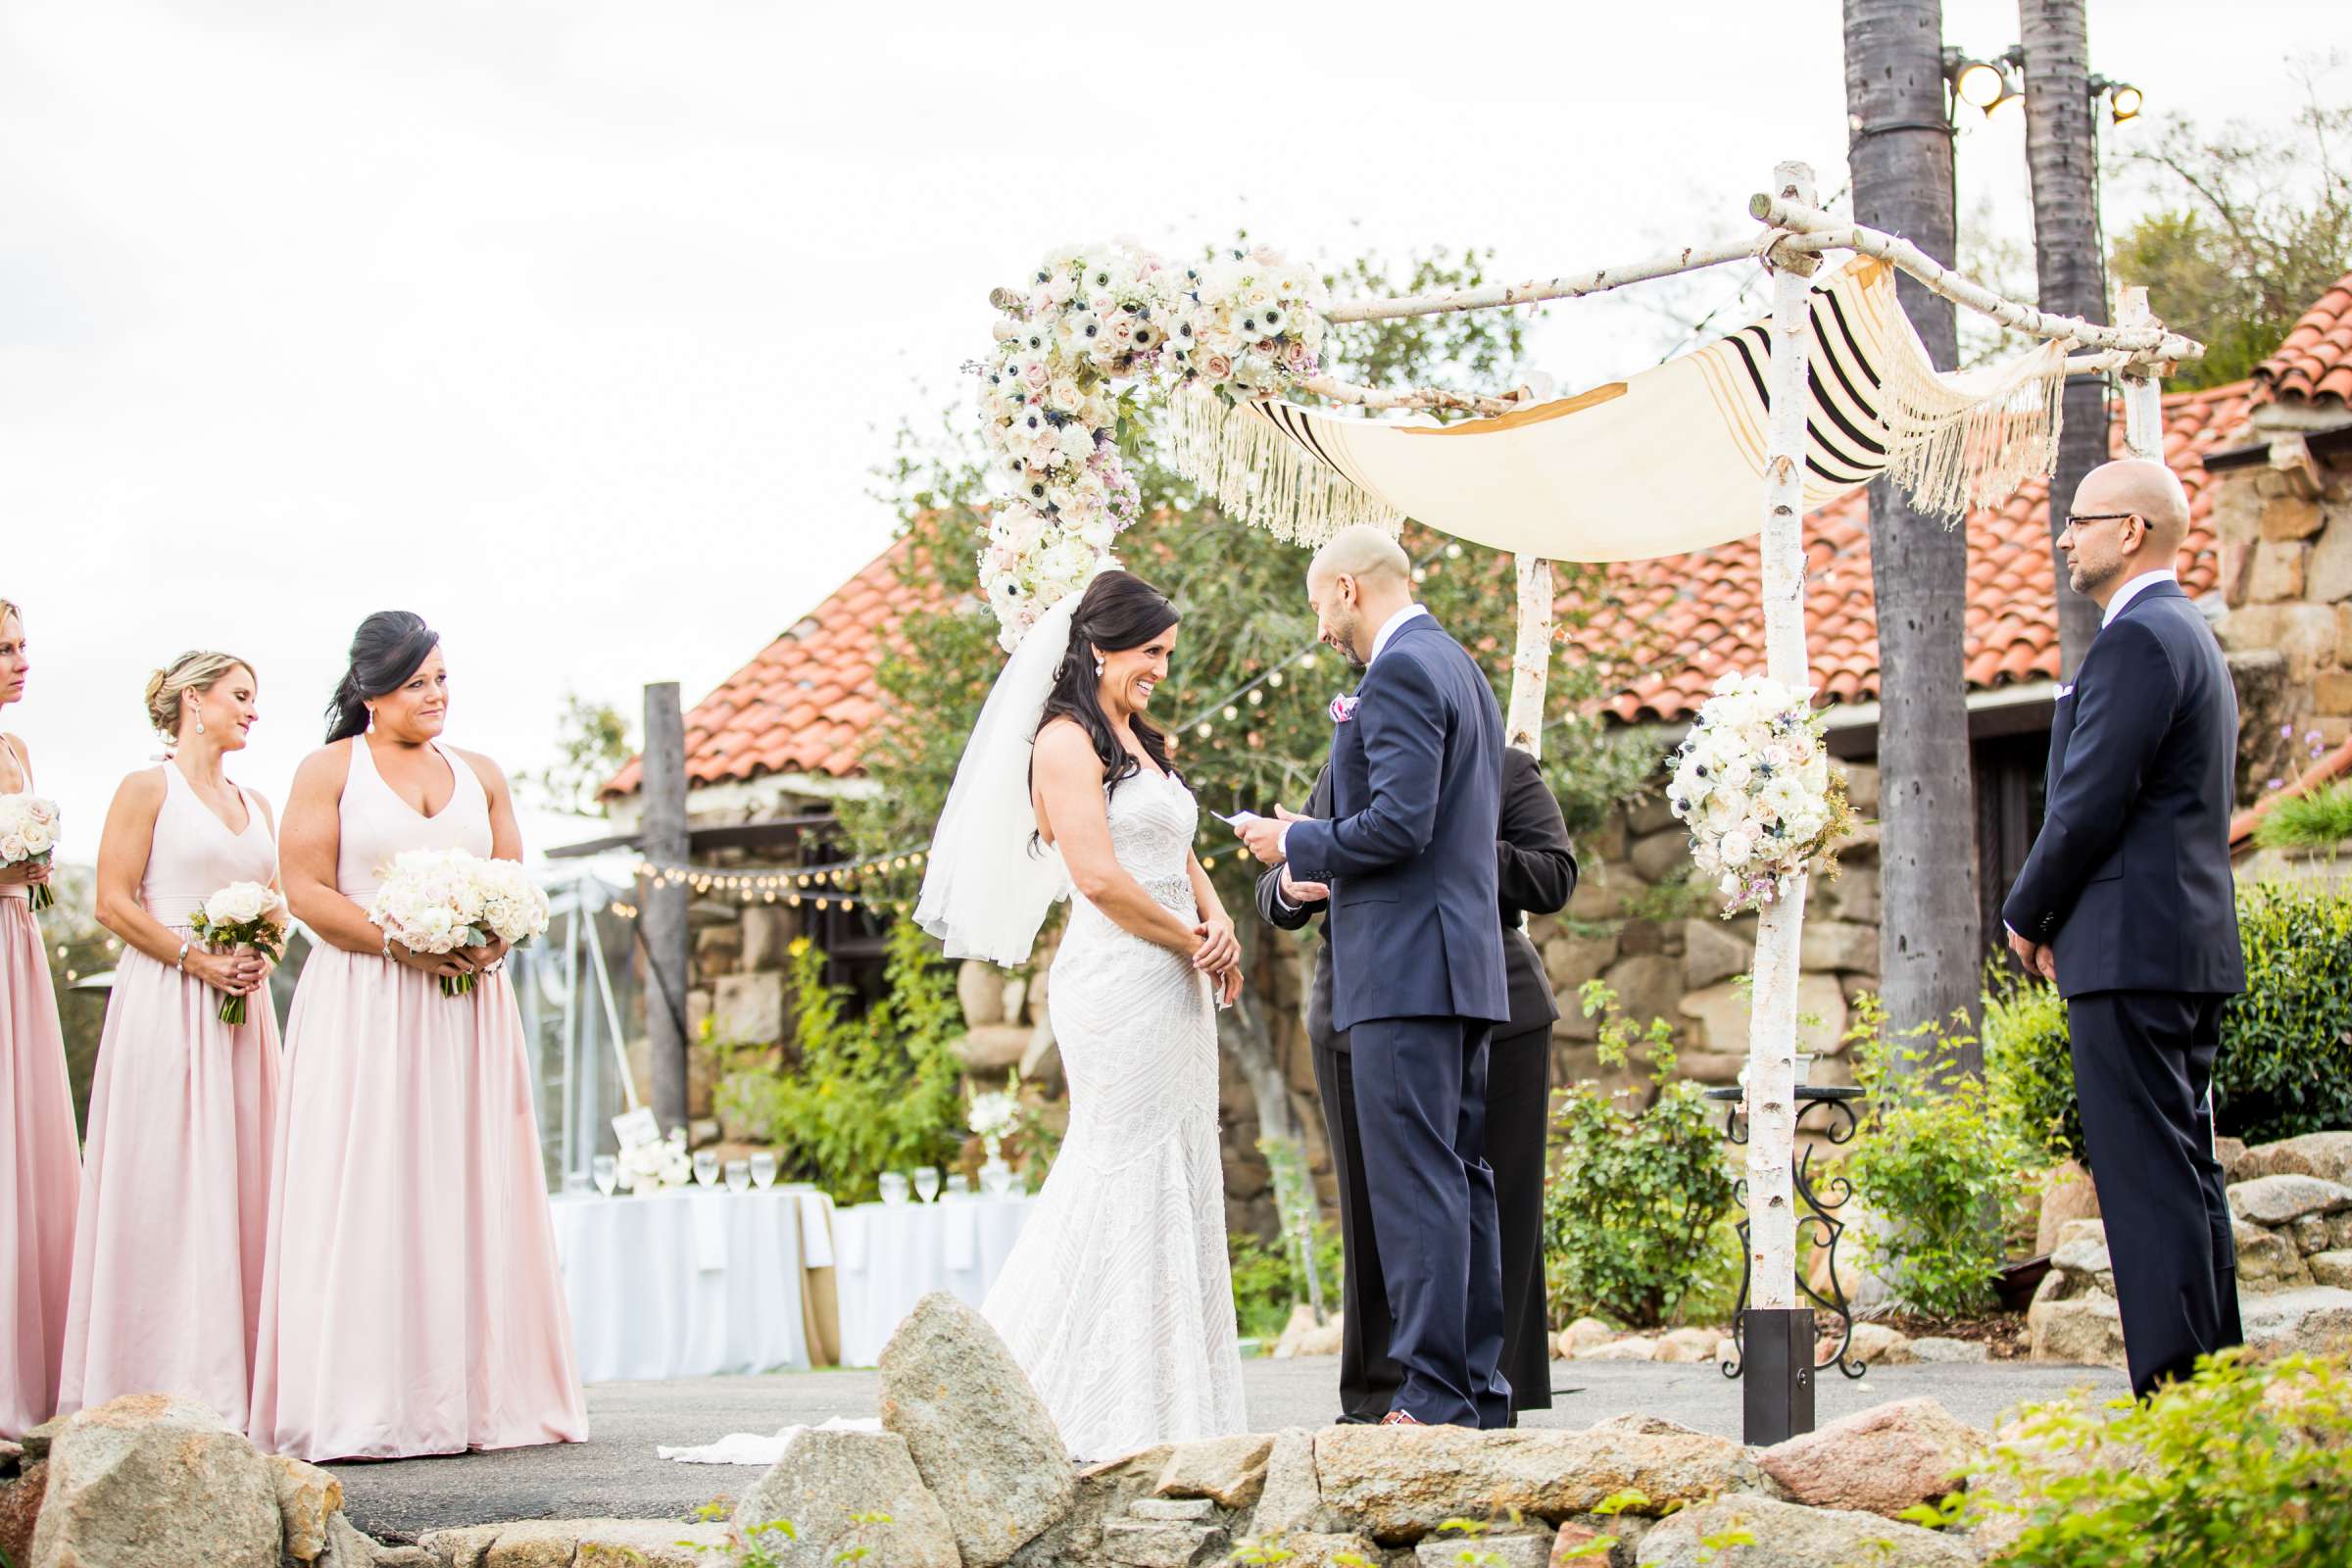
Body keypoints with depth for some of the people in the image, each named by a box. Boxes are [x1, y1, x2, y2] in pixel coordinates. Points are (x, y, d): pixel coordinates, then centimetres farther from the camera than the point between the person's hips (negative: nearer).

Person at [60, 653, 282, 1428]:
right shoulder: (147, 790, -1)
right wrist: (196, 958, -15)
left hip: (241, 1011, 7)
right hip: (166, 1006, -6)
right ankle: (164, 1383, -7)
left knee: (238, 1181, 3)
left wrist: (262, 955, 1)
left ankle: (232, 1381, 4)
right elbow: (114, 902, -8)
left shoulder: (255, 805, 18)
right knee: (166, 1183, -8)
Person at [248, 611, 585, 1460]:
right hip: (363, 1007, -4)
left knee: (468, 1190, 1)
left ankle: (477, 1395, 2)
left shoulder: (480, 775, 16)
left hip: (469, 1006, 4)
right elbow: (306, 889, -5)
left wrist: (496, 941, -7)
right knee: (366, 1191, -9)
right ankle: (363, 1407, -9)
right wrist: (400, 944, -16)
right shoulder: (329, 770, 3)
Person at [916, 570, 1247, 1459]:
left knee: (1176, 1180, 8)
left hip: (1175, 988, 9)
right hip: (1119, 986, -9)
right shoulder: (1066, 741, -9)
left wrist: (1218, 924, 1)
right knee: (1129, 1177, -7)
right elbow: (1099, 875, -17)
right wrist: (1192, 940, -8)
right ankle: (1113, 1409, -1)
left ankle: (1166, 1400, 12)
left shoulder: (1142, 743, 20)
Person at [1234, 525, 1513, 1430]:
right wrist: (1337, 870, 22)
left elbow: (1401, 822, -21)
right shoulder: (1460, 669, 20)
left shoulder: (1400, 672, -12)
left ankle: (1435, 1397, -10)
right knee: (1462, 1178, 11)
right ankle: (1481, 1391, 13)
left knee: (1416, 1183, -10)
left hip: (1407, 967, -10)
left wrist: (1297, 844, -7)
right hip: (1463, 965, 11)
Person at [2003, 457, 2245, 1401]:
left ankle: (2174, 1385, -10)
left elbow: (2091, 803, -18)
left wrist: (2026, 917, -4)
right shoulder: (2190, 637, 21)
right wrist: (2053, 915, 15)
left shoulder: (2138, 640, -13)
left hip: (2131, 950, -11)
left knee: (2146, 1171, -10)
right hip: (2190, 946, 11)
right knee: (2184, 1168, 12)